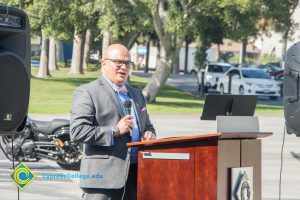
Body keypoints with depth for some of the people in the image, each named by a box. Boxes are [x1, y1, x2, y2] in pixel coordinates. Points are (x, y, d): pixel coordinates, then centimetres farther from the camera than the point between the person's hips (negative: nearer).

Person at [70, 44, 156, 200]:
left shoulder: (136, 94, 23)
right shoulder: (87, 92, -3)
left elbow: (147, 125, 32)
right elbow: (77, 132, -13)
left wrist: (149, 134, 7)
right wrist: (115, 131, -16)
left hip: (136, 174, 7)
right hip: (104, 177, -7)